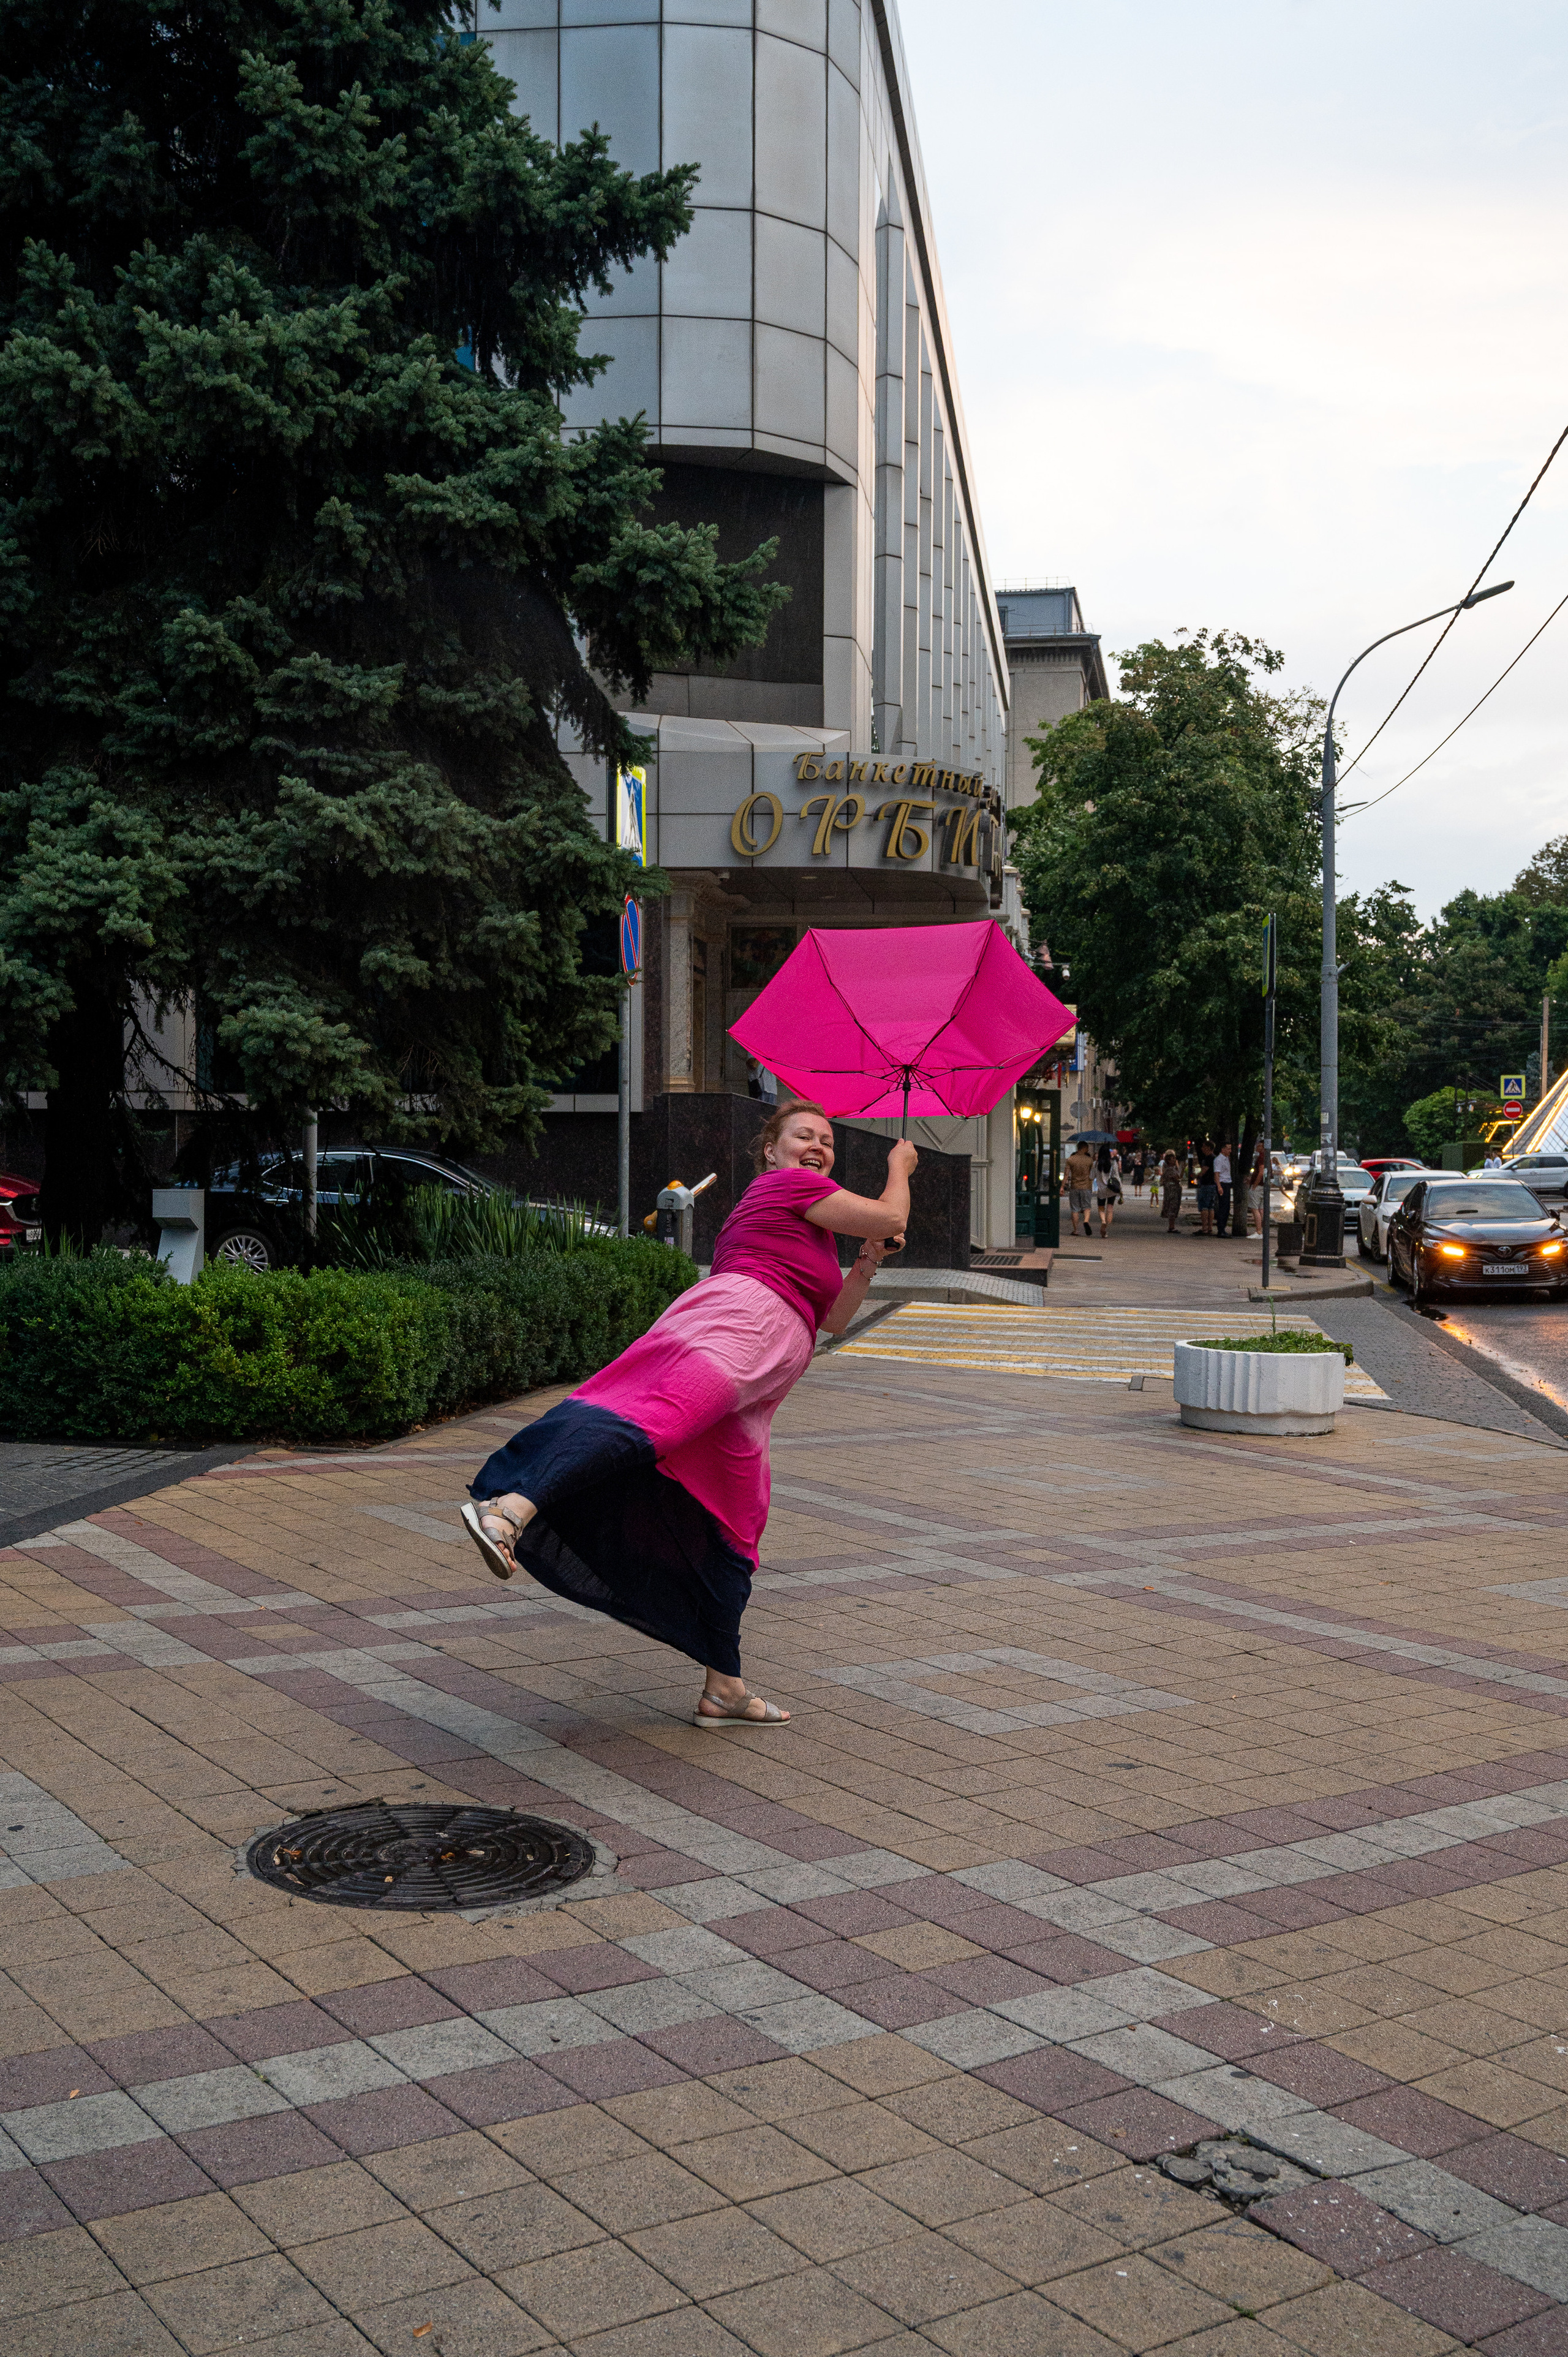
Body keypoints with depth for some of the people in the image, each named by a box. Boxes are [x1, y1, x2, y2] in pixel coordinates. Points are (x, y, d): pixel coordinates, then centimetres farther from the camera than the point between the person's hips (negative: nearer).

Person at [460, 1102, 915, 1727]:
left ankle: (723, 1691, 10)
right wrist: (900, 1166, 27)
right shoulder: (785, 1185, 12)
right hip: (739, 1322, -10)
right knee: (653, 1416, -36)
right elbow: (890, 1216, 10)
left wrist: (868, 1263, 25)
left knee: (732, 1532, 8)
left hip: (746, 1398, 10)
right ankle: (511, 1508, -56)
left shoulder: (806, 1234, 38)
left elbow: (834, 1317, 38)